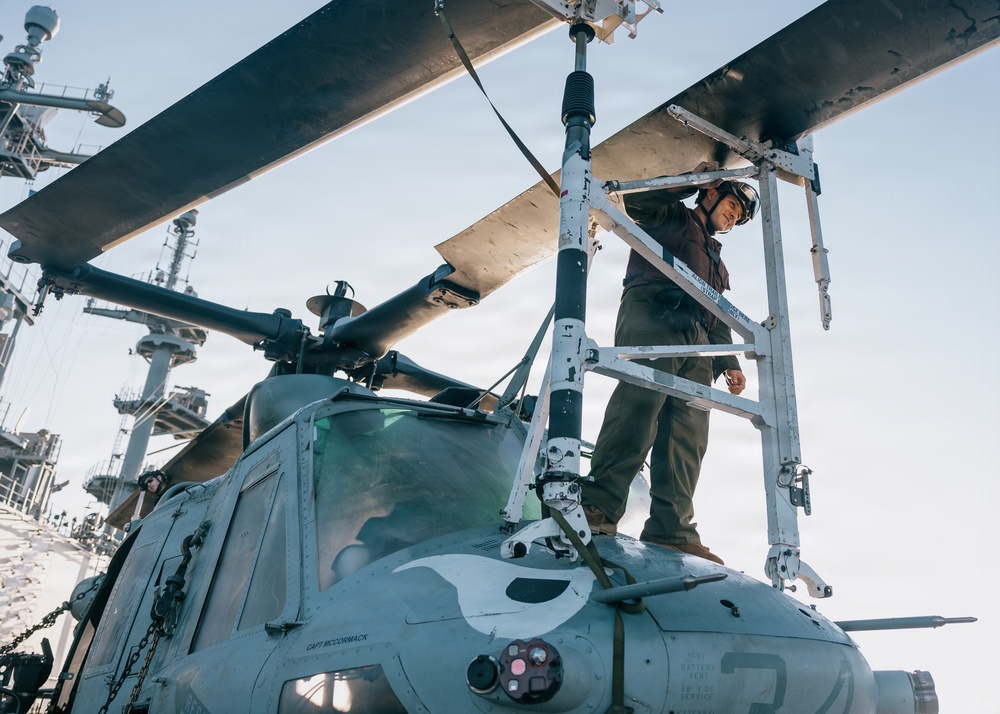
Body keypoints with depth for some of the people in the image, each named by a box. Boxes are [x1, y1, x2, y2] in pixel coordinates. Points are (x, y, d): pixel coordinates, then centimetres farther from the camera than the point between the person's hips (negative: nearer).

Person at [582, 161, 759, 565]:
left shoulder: (717, 264, 41)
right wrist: (693, 180, 5)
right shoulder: (673, 217, 23)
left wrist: (729, 362, 17)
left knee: (688, 433, -7)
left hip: (696, 342, 7)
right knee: (639, 407, -26)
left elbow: (718, 322, 33)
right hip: (652, 319, -7)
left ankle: (671, 527, -13)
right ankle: (600, 504, -33)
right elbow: (637, 202, 0)